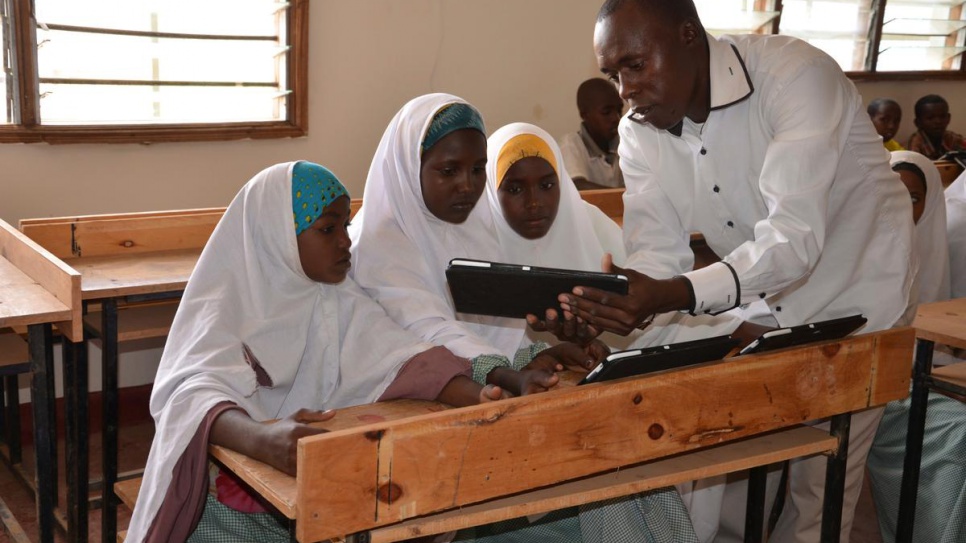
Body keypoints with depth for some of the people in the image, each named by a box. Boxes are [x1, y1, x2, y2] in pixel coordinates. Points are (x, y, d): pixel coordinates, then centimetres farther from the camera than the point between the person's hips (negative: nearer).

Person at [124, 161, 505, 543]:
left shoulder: (342, 301, 3)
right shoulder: (225, 305, -10)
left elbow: (400, 357, -10)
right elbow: (194, 391, -27)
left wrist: (477, 396, -30)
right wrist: (263, 439, -48)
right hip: (232, 500, -3)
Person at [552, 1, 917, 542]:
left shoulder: (796, 74, -28)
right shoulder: (640, 132, -10)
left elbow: (796, 236, -37)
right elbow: (658, 256, -14)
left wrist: (676, 295, -51)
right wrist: (599, 309, -35)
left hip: (852, 298, -4)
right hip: (755, 303, 5)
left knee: (818, 488, 1)